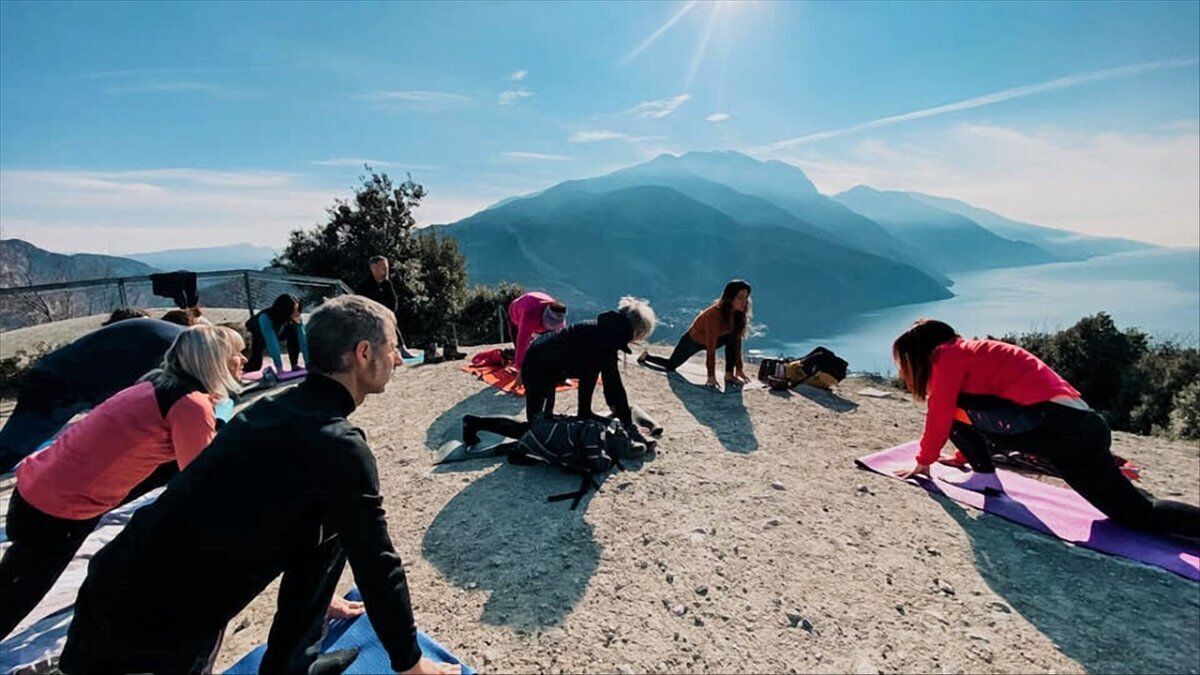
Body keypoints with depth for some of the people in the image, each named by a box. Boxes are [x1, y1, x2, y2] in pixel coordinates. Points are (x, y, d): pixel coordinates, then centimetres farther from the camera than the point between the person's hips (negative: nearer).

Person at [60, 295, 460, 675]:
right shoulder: (339, 445, -22)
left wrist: (321, 599, 34)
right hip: (149, 635, -8)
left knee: (330, 526, 10)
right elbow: (376, 565, -14)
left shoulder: (278, 406, 5)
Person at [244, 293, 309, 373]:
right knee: (255, 366, -14)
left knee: (294, 334, -24)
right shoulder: (265, 318, -43)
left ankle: (295, 366, -9)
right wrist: (279, 369, -52)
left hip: (278, 332, 3)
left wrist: (308, 363, -42)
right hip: (258, 335, -3)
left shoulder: (296, 319, -32)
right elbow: (272, 344, -48)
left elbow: (302, 338, -35)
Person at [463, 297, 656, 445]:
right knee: (534, 428, 2)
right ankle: (475, 423, 5)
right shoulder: (606, 341, -21)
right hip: (538, 370, -9)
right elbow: (614, 384, -21)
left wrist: (617, 409, 21)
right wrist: (628, 424, -13)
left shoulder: (603, 329, 6)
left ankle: (584, 414, 23)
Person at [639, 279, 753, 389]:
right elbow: (710, 347, -39)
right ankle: (646, 356, 38)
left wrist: (739, 368, -17)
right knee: (670, 366, 11)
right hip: (693, 340, -5)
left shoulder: (738, 313, -20)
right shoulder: (714, 314, -40)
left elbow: (737, 341, -14)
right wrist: (711, 375, -39)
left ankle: (729, 376, -19)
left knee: (732, 338, -25)